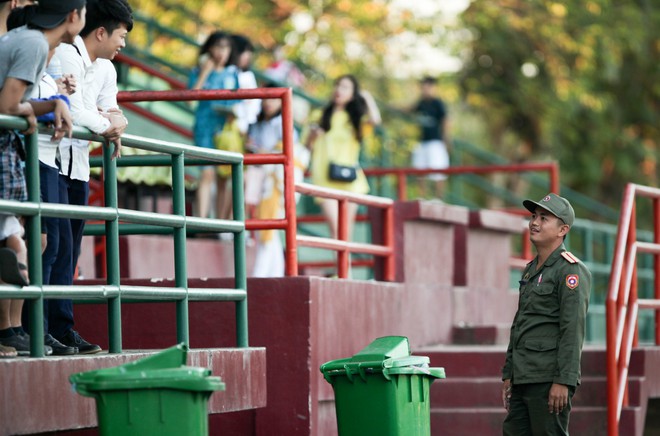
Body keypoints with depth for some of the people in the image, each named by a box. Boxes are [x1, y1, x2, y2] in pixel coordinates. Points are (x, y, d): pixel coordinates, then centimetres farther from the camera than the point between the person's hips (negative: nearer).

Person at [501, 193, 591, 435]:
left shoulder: (570, 270, -9)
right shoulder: (530, 270, 19)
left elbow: (573, 331, -16)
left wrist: (563, 381, -21)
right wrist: (508, 375, 19)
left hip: (548, 379, -9)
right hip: (523, 379, 9)